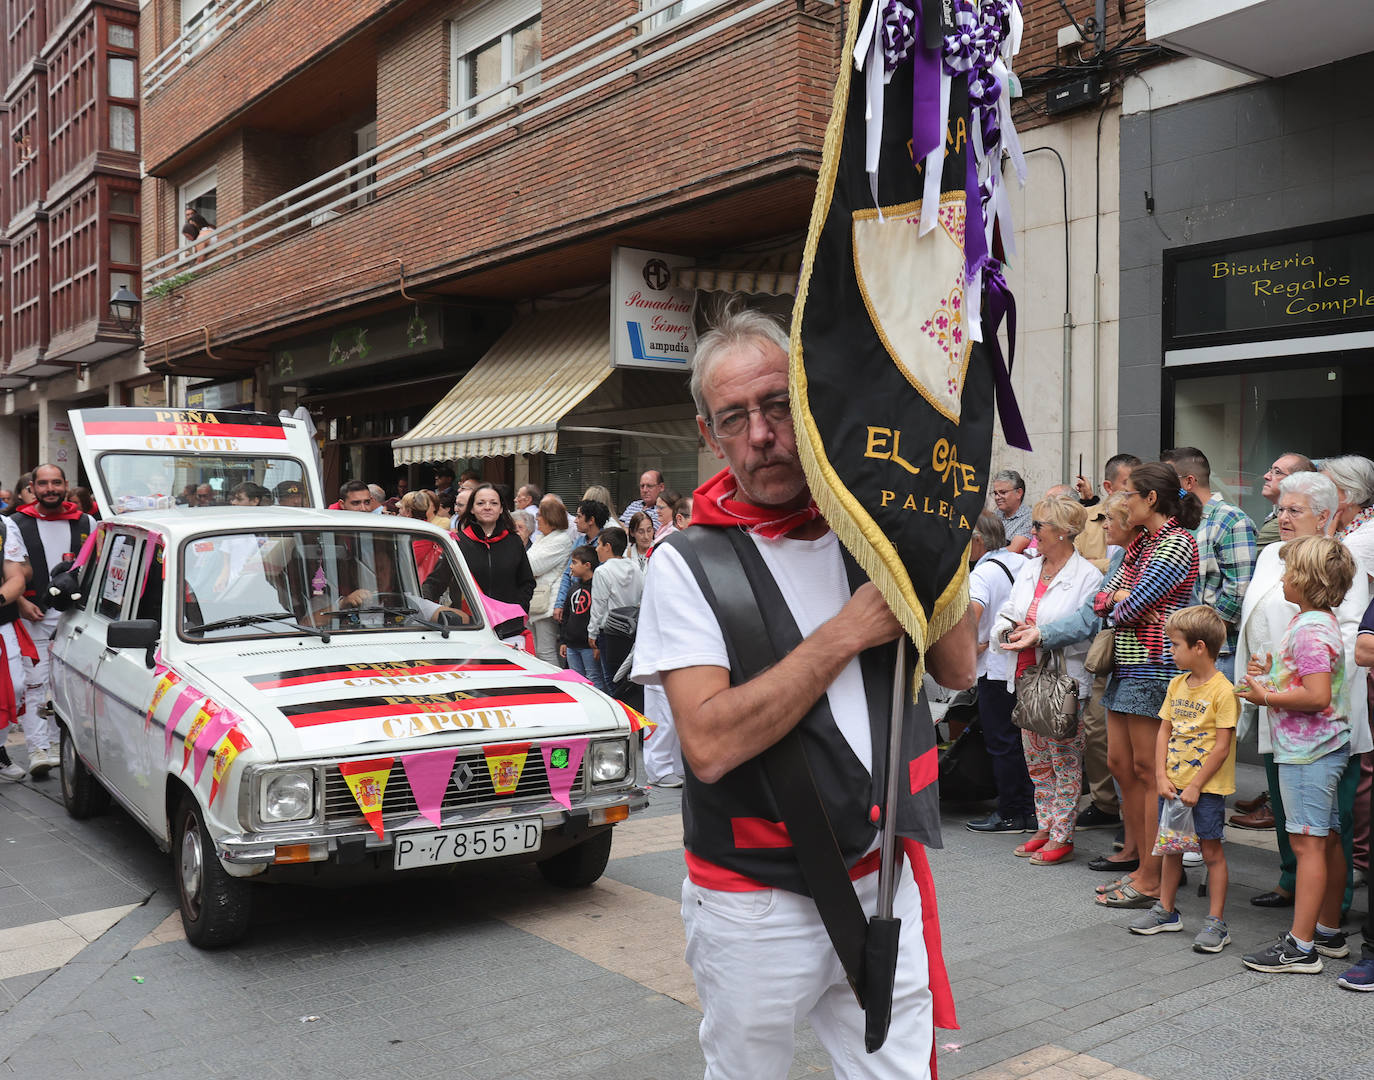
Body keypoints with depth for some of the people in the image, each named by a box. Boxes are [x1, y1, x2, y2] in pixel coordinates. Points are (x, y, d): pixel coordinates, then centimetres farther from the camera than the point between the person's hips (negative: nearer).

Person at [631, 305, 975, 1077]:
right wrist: (848, 632, -22)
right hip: (756, 903, -3)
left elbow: (958, 669, -1)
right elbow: (710, 745, -22)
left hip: (882, 879, 3)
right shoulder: (689, 560, -11)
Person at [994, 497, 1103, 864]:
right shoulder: (1028, 569, 11)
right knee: (1036, 761, 14)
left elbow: (1087, 632, -16)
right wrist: (1007, 628, -7)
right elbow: (1007, 612, 15)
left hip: (1064, 682, -7)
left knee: (1065, 760, 2)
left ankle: (1062, 838, 11)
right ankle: (1044, 830, 26)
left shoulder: (1087, 576, -10)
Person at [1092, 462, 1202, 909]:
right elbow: (1104, 597, 12)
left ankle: (1151, 882, 3)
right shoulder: (1140, 541, 17)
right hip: (1128, 664, 10)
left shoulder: (1177, 543, -12)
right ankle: (1141, 865, 21)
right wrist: (1120, 597, -8)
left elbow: (1132, 605, -18)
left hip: (1154, 666, -10)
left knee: (1148, 771, -4)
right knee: (1120, 763, 11)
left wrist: (1118, 603, 2)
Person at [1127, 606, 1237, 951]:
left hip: (1207, 787, -7)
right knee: (1171, 846, 16)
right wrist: (1162, 776, -1)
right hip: (1173, 783, 7)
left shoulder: (1222, 690, -15)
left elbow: (1222, 746, -16)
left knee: (1211, 850, 1)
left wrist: (1195, 785, -16)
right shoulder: (1177, 684, 7)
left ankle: (1216, 923, 10)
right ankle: (1166, 910, 28)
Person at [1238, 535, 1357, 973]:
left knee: (1307, 843, -6)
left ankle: (1301, 946, 0)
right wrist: (1272, 675, 12)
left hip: (1306, 752, -11)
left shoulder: (1308, 630, -20)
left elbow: (1317, 696, -27)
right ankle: (1329, 932, 26)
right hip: (1324, 747, 11)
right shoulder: (1322, 622, 13)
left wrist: (1267, 696, -16)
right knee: (1327, 841, 15)